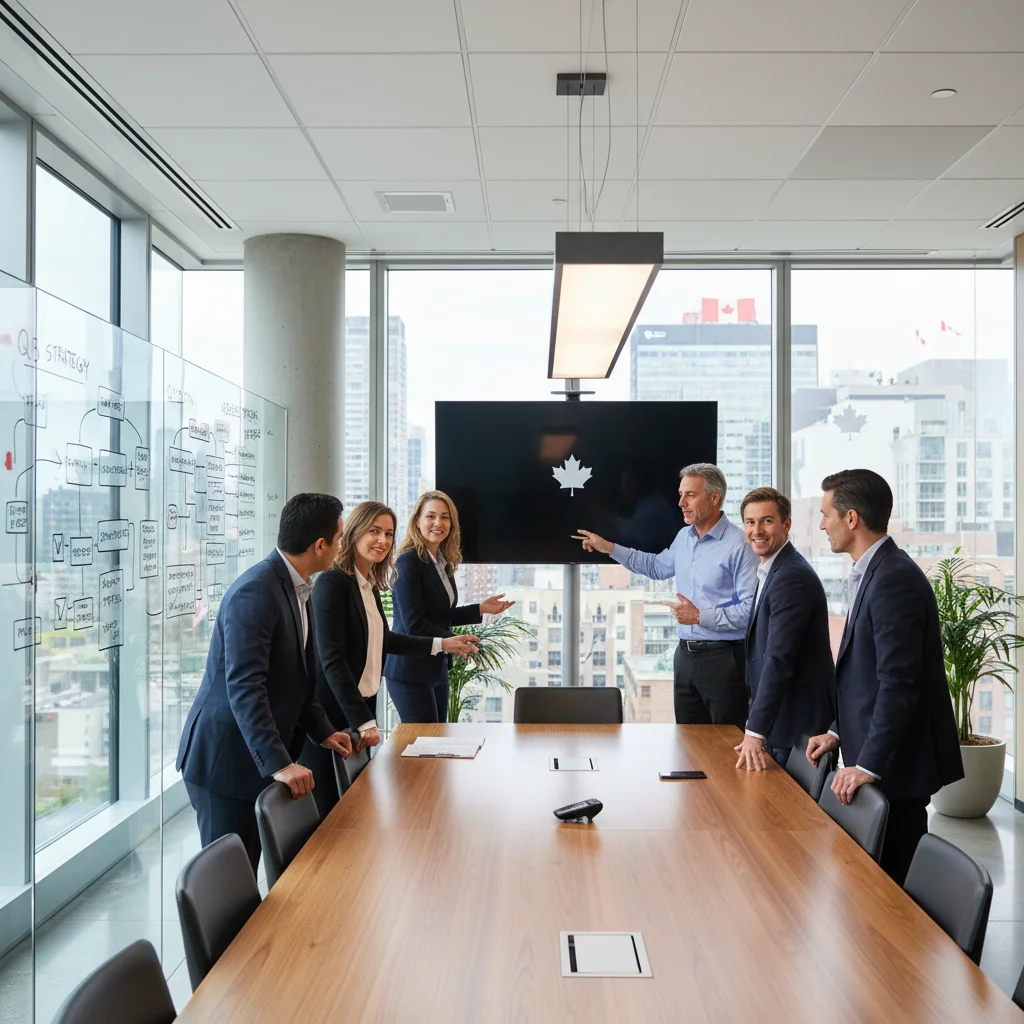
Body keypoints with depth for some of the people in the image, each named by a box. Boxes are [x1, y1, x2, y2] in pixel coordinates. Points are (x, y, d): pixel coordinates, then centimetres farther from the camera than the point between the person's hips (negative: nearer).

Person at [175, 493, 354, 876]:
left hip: (260, 756, 9)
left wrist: (322, 731, 10)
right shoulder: (255, 592, -22)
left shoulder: (295, 588, 9)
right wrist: (278, 763, -30)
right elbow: (243, 686, -28)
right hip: (226, 758, -9)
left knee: (248, 871, 15)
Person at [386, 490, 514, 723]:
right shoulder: (409, 561, -15)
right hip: (410, 671, -8)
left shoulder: (443, 562, 9)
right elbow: (414, 623, -19)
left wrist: (482, 609, 9)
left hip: (436, 668, 8)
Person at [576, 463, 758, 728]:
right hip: (686, 654, 8)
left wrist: (701, 617, -19)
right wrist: (609, 548, 23)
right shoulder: (683, 537, 10)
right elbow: (658, 567, 29)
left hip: (722, 657, -8)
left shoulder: (739, 545, -16)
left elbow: (751, 607, -21)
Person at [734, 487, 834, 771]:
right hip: (780, 717, 9)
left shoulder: (792, 577, -20)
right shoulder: (772, 571, 12)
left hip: (799, 724, -9)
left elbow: (779, 660, -26)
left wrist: (755, 732, -27)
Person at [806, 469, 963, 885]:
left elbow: (899, 683, -23)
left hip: (895, 762, -9)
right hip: (875, 757, 9)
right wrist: (839, 732, 13)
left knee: (893, 882, 0)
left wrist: (868, 765, -21)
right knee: (881, 875, 14)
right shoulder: (872, 572, 12)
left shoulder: (894, 578, -20)